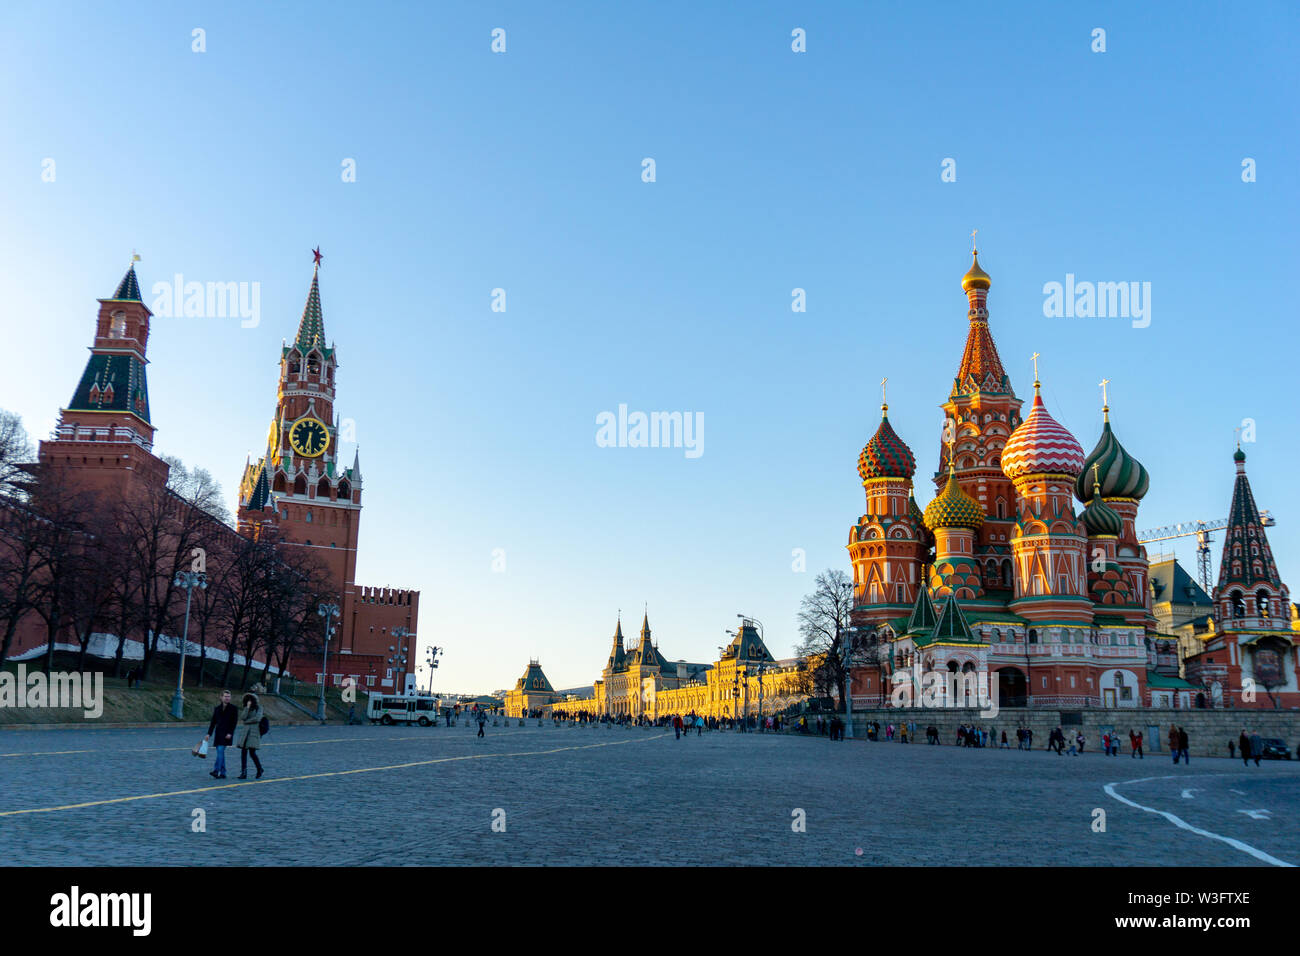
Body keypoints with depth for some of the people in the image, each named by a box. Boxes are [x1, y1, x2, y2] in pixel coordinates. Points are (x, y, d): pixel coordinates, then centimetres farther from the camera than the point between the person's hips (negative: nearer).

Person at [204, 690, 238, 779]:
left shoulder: (233, 708, -1)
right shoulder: (217, 708, 12)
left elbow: (235, 722, -5)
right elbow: (213, 722, 14)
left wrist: (230, 733, -14)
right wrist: (209, 733, 6)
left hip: (227, 734, -5)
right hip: (218, 733, 5)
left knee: (220, 750, -18)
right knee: (220, 753, 6)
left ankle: (216, 770, -23)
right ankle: (223, 773, 11)